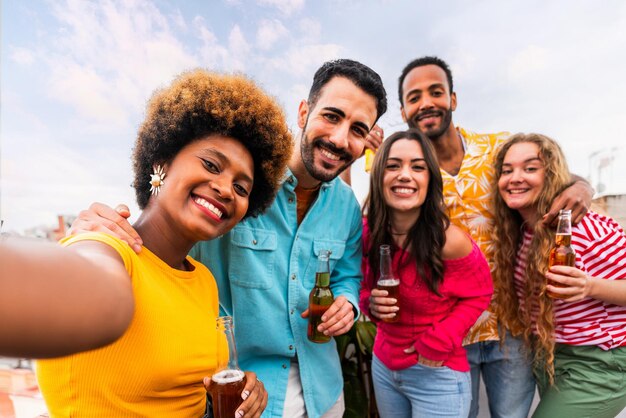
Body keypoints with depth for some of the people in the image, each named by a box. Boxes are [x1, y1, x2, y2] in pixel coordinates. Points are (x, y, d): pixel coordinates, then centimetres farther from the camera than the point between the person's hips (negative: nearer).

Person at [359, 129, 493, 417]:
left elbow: (478, 295, -6)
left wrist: (439, 342, -14)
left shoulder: (450, 240, -23)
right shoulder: (367, 232, -11)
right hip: (382, 365, 5)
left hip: (437, 374, -4)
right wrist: (371, 301, -16)